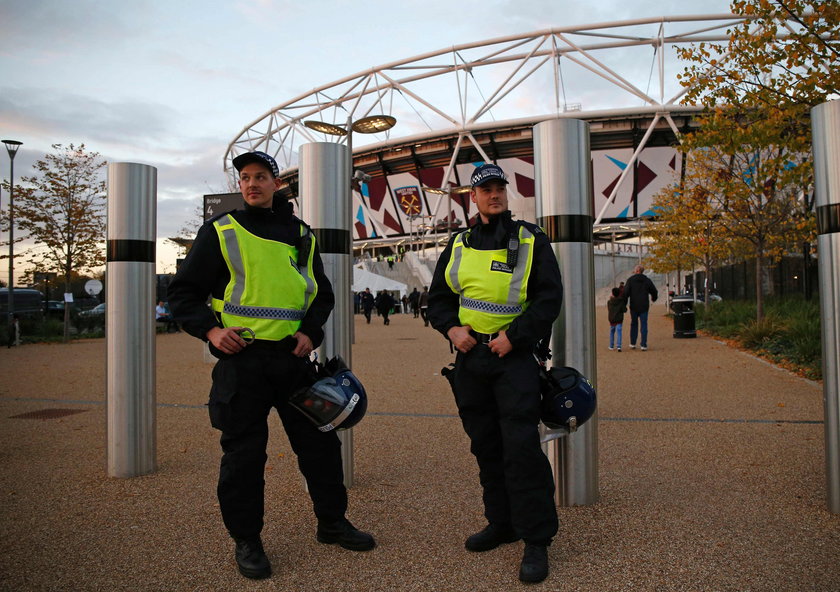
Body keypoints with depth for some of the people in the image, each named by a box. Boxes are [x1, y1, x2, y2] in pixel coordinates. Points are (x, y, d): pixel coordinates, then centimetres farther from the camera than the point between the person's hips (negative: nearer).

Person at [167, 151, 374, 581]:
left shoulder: (301, 234, 13)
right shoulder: (220, 231, 3)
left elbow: (322, 293, 19)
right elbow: (183, 291, 4)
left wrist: (311, 331, 1)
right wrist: (210, 330, -12)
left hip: (293, 357, 4)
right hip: (241, 357, -3)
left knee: (320, 440, 8)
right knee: (243, 452, 3)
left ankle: (332, 522, 27)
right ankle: (246, 541, 20)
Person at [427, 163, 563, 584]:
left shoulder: (530, 240, 1)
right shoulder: (459, 245, 12)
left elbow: (550, 296, -6)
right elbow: (438, 296, 18)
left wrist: (513, 335, -15)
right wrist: (451, 327, -2)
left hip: (514, 356, -5)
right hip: (470, 358, 5)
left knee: (521, 447, -9)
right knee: (485, 445, 12)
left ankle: (537, 540, 4)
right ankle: (502, 523, 28)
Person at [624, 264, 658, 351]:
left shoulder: (630, 280, -4)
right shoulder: (647, 280, 2)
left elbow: (626, 292, -12)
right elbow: (654, 291, 11)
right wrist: (654, 298, 33)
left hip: (633, 306, 0)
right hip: (644, 307, 0)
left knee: (634, 325, 14)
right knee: (644, 325, 2)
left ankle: (632, 344, 17)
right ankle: (643, 345, -3)